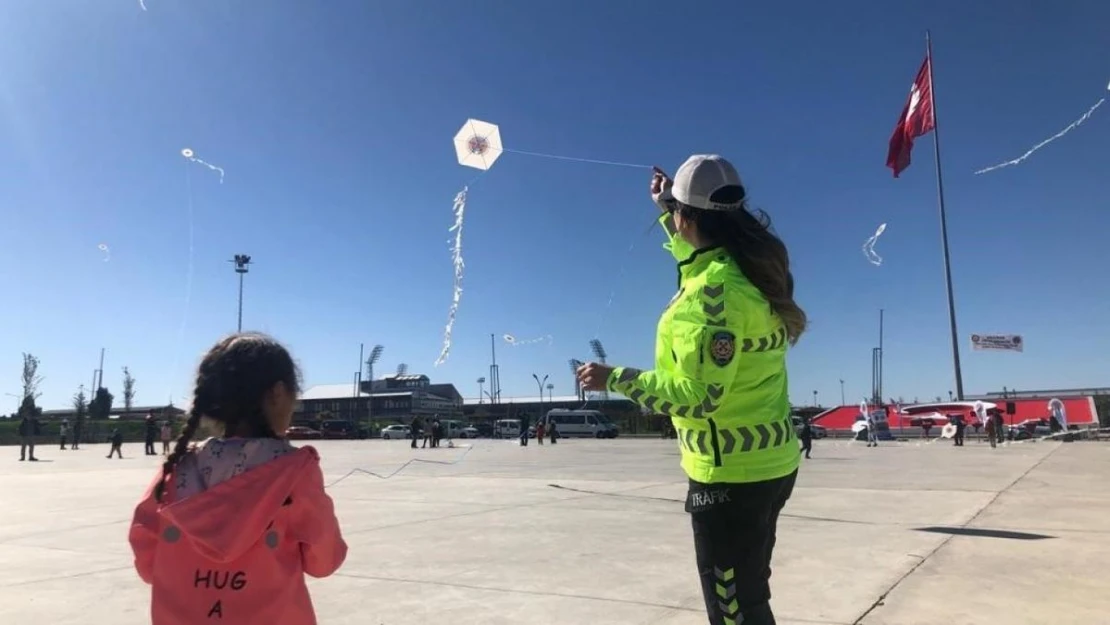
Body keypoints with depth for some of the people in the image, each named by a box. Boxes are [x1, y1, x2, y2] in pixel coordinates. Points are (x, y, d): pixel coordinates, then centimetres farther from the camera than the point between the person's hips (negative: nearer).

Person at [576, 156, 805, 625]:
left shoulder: (717, 287, -24)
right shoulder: (744, 266, 4)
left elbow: (699, 395, -26)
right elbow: (693, 258, 28)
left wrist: (615, 379, -18)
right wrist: (663, 206, 32)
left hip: (731, 472, -9)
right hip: (765, 463, 10)